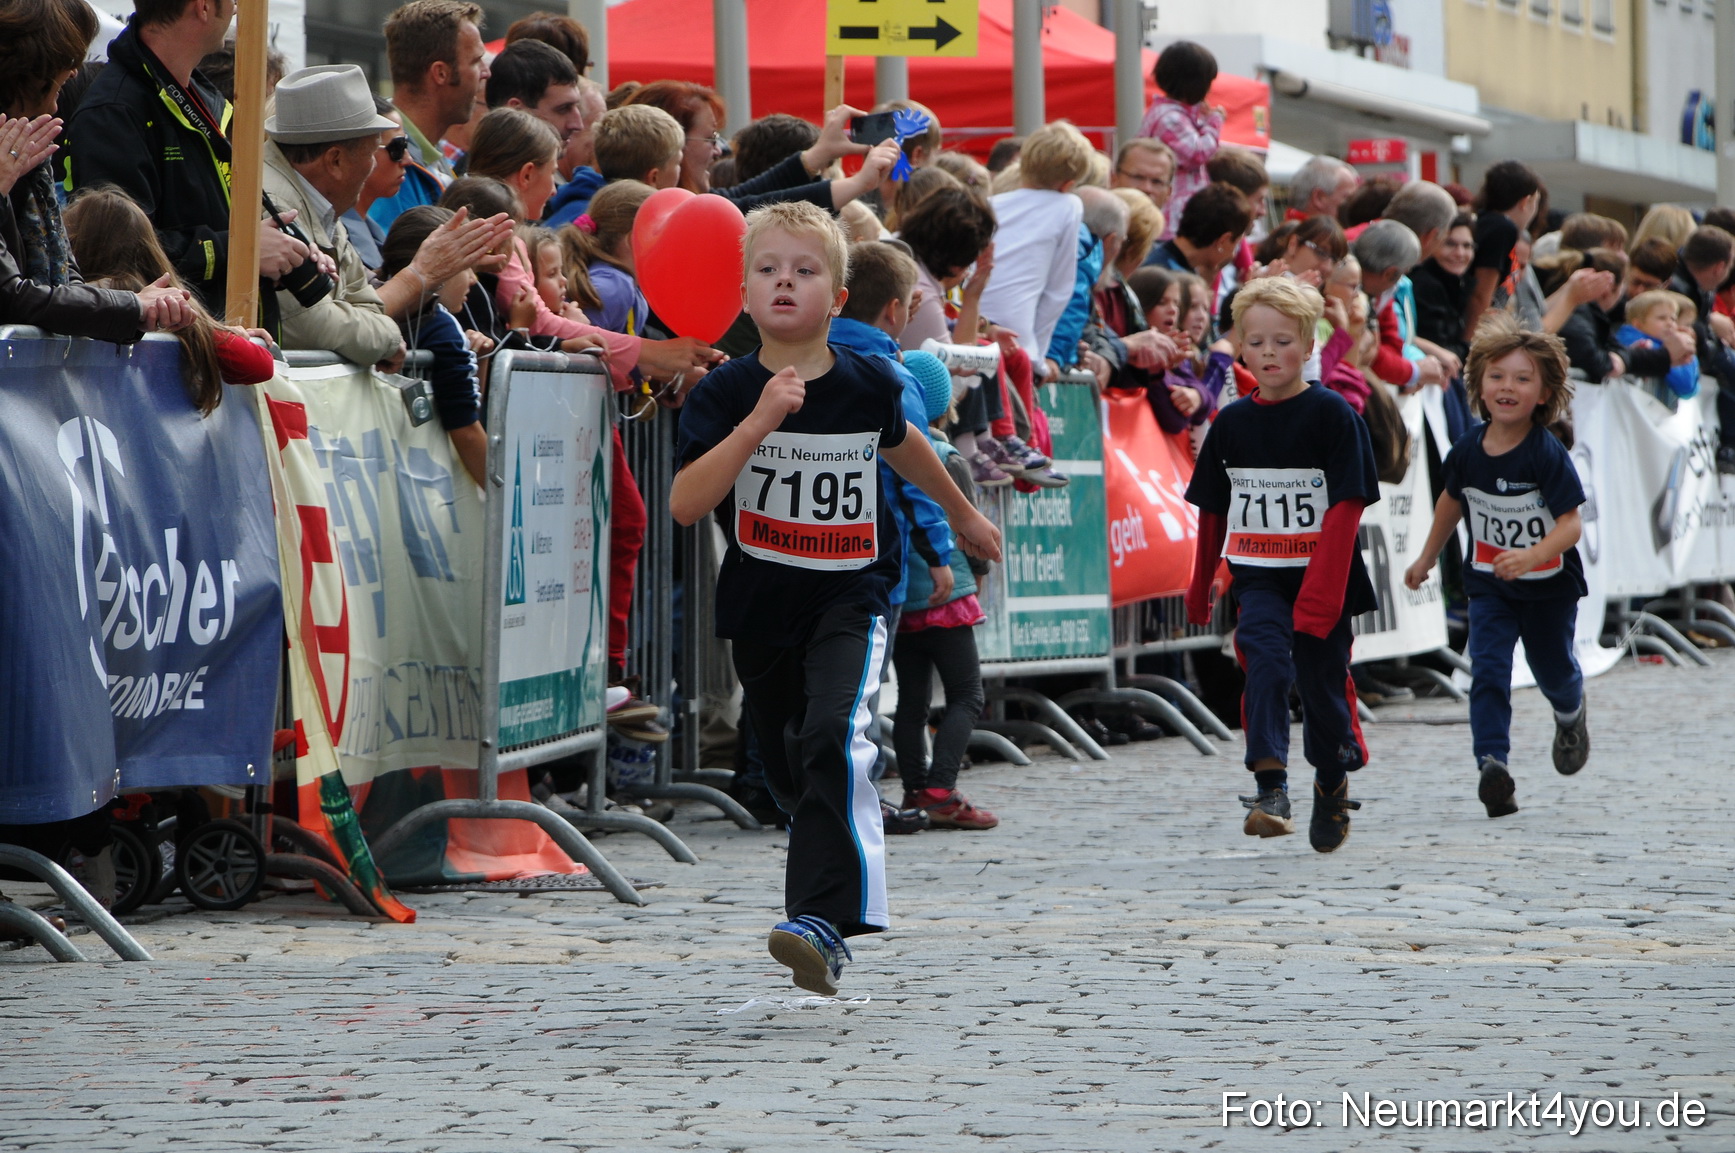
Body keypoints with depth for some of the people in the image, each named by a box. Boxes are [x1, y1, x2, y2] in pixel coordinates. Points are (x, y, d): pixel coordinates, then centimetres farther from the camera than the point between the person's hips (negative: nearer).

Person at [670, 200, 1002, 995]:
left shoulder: (868, 384, -5)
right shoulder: (725, 393, -10)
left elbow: (901, 445, 20)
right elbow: (685, 505, -22)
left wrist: (963, 515, 35)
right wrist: (757, 425, -30)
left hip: (851, 599, -2)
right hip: (759, 603, 2)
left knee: (833, 739, -26)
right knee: (789, 772, 16)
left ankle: (824, 921, -31)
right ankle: (839, 882, 43)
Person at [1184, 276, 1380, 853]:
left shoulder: (1332, 415, -7)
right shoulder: (1233, 422, 5)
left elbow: (1346, 508, -12)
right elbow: (1212, 510, 16)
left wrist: (1320, 595, -20)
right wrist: (1200, 588, 22)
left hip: (1323, 580, -2)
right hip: (1259, 577, 2)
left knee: (1322, 677, 6)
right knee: (1267, 661, -20)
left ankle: (1333, 783, 32)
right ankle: (1270, 786, -27)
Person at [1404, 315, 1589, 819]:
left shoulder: (1549, 456, -22)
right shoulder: (1467, 451, -9)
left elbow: (1570, 524, -26)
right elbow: (1452, 502, 12)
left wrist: (1532, 556, -43)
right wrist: (1427, 558, 21)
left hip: (1550, 584, -2)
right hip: (1489, 584, 2)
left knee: (1552, 668, 17)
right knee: (1487, 669, -15)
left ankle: (1570, 716, 51)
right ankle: (1492, 763, -21)